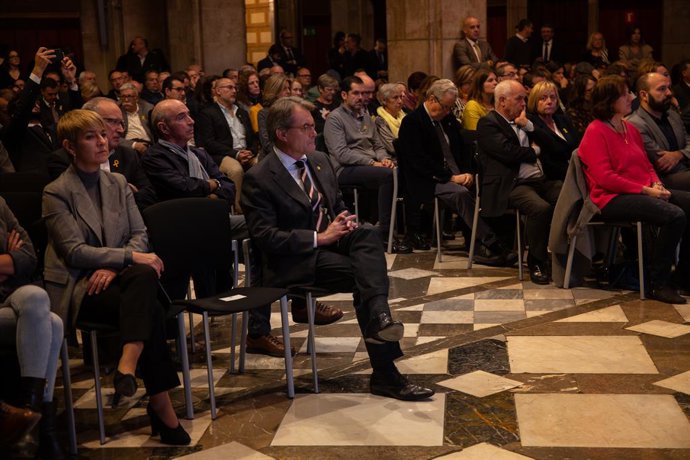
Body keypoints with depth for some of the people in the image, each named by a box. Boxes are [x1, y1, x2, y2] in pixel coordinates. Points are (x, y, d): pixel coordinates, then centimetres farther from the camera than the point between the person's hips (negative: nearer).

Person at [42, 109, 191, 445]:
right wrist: (130, 256, -19)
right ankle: (160, 404, -28)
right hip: (77, 287, -4)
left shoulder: (118, 183, 16)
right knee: (150, 310, -32)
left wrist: (113, 266, -12)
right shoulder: (56, 193, 0)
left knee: (145, 274, -35)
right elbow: (74, 251, -11)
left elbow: (140, 235, 9)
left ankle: (129, 363, -44)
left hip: (117, 275, 4)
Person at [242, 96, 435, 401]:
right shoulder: (259, 179, -9)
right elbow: (264, 237, -16)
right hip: (296, 262, -6)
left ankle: (379, 318, -46)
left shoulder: (320, 161, 15)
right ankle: (385, 374, -32)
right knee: (365, 275, -29)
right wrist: (318, 238, -22)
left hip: (333, 242, 6)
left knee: (368, 234, -28)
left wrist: (345, 222, -1)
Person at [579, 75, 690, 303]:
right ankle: (657, 284, -18)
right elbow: (604, 178, -16)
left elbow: (646, 165, 23)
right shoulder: (595, 132, -8)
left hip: (644, 193, 9)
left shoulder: (631, 129, 17)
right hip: (612, 198, -9)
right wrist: (645, 190, -17)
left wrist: (656, 184, 0)